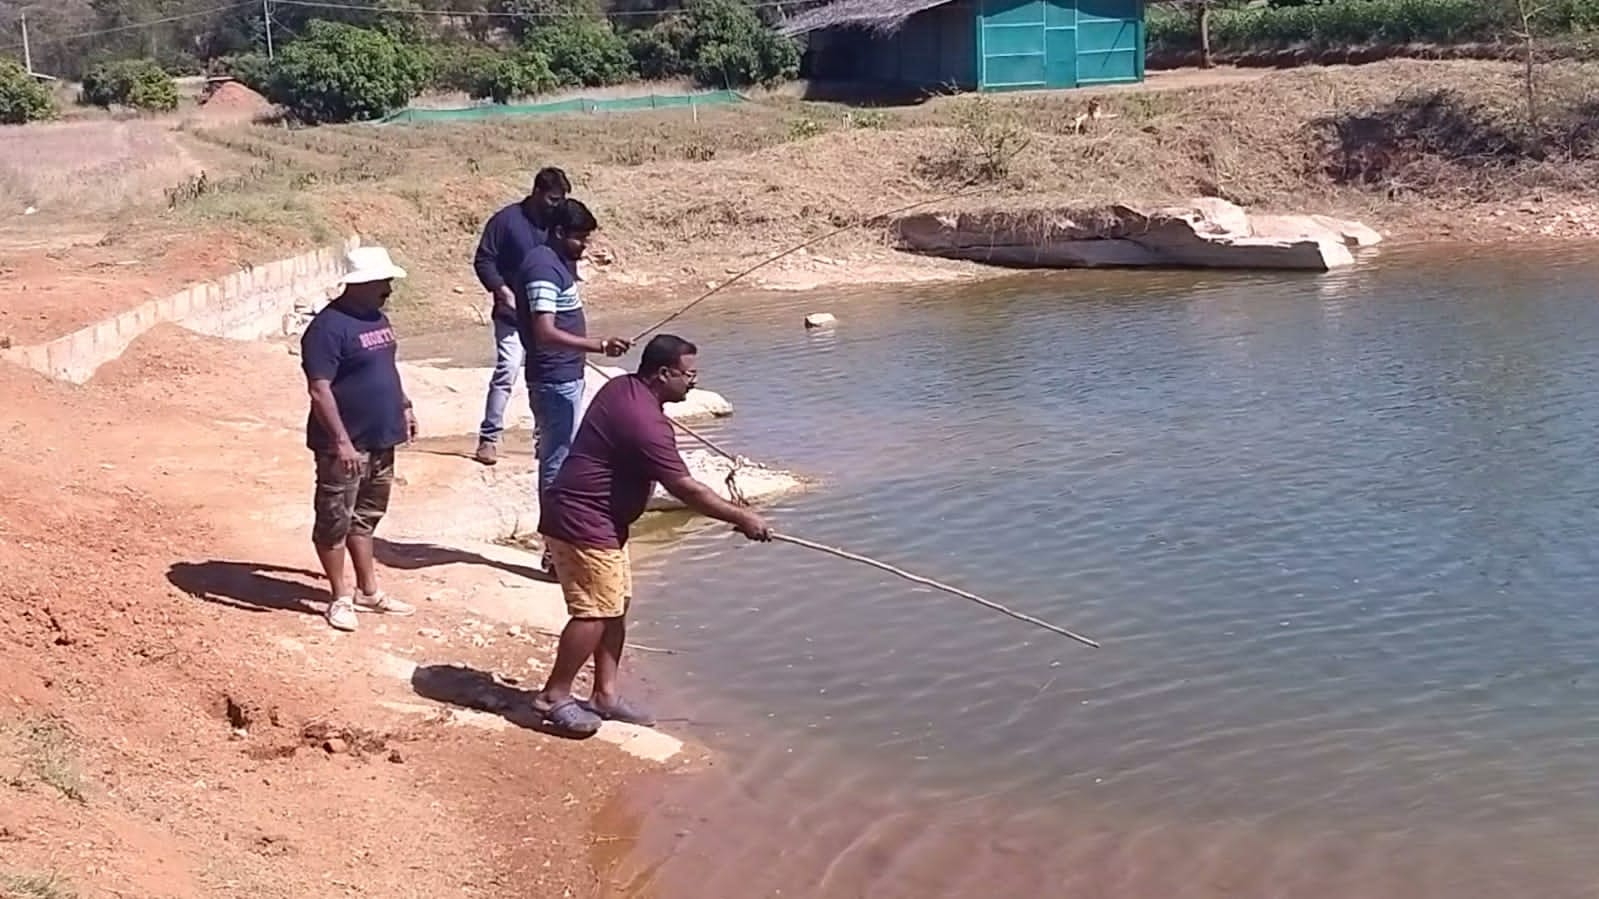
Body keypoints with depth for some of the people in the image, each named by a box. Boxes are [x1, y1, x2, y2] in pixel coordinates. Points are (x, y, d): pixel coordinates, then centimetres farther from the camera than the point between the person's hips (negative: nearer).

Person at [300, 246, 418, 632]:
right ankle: (340, 598, 12)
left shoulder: (377, 318, 9)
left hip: (380, 442, 9)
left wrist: (404, 406, 19)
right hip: (345, 446, -9)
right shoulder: (329, 326, -19)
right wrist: (341, 441, -27)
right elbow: (319, 390, -23)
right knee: (335, 522, 4)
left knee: (365, 518, 18)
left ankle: (368, 591, 28)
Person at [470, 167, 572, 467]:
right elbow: (483, 260, -6)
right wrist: (502, 289, -18)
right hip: (512, 314, -4)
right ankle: (489, 437, -4)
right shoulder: (506, 220, -8)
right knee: (506, 371, -12)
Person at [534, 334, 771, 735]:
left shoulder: (620, 388, 5)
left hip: (600, 520, 11)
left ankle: (605, 694, 20)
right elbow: (686, 489, -22)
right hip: (583, 522, -11)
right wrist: (742, 518, -14)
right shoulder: (646, 422, -25)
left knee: (616, 605, 13)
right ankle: (554, 696, 4)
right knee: (595, 611, -6)